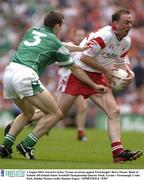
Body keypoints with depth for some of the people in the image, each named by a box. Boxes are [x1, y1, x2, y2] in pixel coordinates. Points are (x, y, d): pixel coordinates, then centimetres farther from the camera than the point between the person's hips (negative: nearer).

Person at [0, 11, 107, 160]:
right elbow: (75, 69, 17)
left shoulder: (32, 30, 23)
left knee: (28, 113, 28)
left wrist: (78, 48, 42)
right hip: (26, 76, -7)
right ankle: (26, 146, -6)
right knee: (55, 114, 2)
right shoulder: (56, 43, 8)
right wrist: (94, 85, 28)